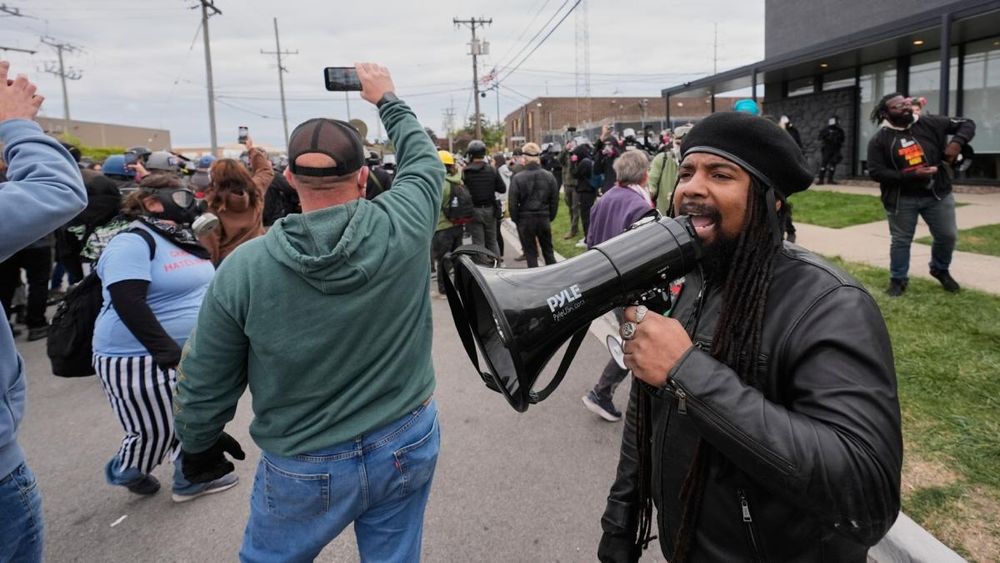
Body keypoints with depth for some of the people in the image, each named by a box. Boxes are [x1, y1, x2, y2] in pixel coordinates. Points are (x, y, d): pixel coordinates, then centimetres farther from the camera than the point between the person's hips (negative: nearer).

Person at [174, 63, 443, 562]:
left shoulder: (244, 268, -17)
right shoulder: (403, 227, -16)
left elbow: (203, 386, -6)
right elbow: (424, 160, 6)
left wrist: (198, 445, 13)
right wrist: (387, 99, 21)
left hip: (306, 466, -1)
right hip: (410, 443, 2)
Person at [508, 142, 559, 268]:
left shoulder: (517, 178, -13)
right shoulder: (549, 176, -3)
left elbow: (513, 203, -10)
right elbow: (555, 200, 3)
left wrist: (516, 220, 3)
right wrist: (550, 217, 12)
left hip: (525, 220, -3)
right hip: (544, 219, 3)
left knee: (531, 254, 7)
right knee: (548, 251, 16)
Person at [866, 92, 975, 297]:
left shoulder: (930, 123, -2)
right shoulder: (879, 139, -8)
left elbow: (967, 124, 6)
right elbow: (876, 172, -14)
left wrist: (957, 142, -16)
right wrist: (911, 175, -22)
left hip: (937, 194, 3)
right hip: (901, 199, -3)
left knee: (947, 235, 12)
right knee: (901, 240, 7)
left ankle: (940, 270, 38)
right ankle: (898, 279, 24)